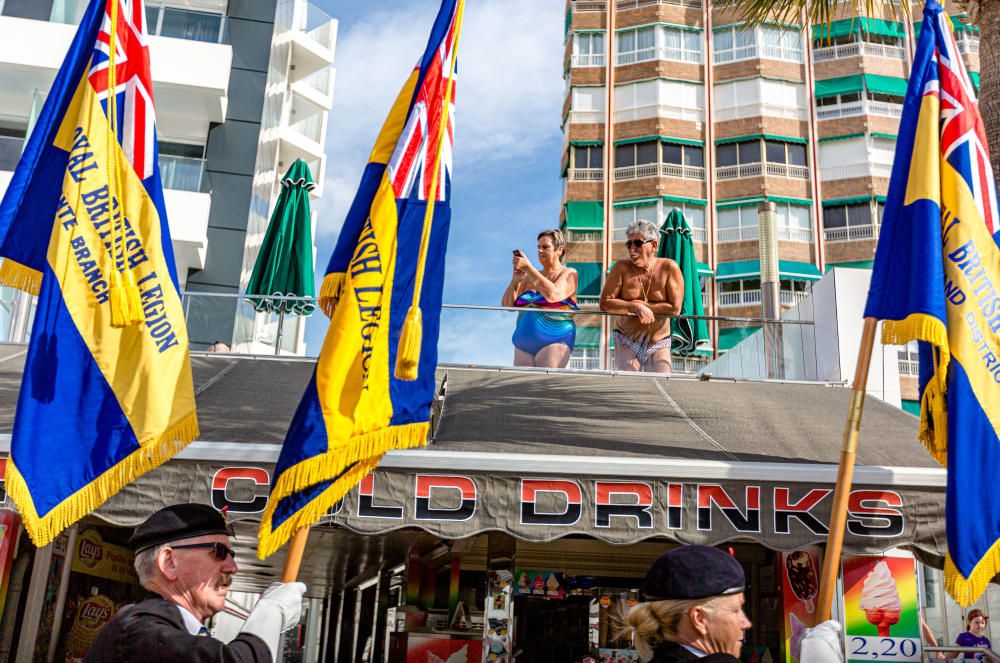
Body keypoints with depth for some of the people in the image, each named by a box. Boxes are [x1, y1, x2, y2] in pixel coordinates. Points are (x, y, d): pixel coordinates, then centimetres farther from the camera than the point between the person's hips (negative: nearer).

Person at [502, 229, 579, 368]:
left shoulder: (568, 274, 4)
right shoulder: (530, 277, 19)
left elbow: (552, 295, -18)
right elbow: (507, 305, 12)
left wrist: (528, 267, -15)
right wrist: (515, 279, -4)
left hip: (553, 342, -6)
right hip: (524, 345, 6)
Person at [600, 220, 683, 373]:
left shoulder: (669, 268, -8)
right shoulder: (622, 268, -6)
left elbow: (675, 308, -13)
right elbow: (604, 303, -11)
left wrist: (642, 305, -14)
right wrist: (635, 307, -23)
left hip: (659, 344, 0)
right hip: (626, 342, 0)